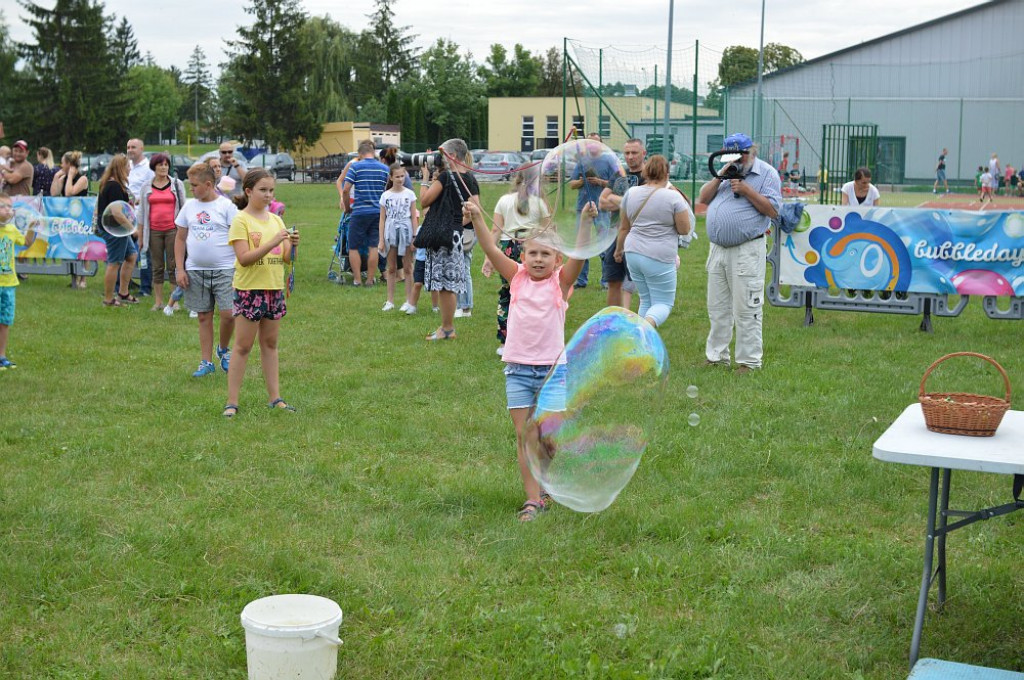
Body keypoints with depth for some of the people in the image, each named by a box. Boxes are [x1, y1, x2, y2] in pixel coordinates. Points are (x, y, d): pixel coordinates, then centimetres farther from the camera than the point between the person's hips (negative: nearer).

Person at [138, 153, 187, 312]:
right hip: (154, 231, 2)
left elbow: (184, 207, 7)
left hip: (173, 229, -2)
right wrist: (140, 236, 9)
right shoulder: (146, 187, 9)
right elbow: (142, 211, 12)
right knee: (157, 268, 5)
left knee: (173, 266, -2)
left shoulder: (177, 184, 5)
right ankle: (158, 302, 10)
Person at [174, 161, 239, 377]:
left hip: (224, 270, -4)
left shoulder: (226, 206, -3)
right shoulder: (189, 206, 9)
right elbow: (180, 238, 12)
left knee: (228, 314, -10)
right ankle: (206, 362, 16)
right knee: (204, 317, 8)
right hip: (195, 271, 4)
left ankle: (223, 349, 17)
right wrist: (179, 269, 5)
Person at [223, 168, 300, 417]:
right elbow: (244, 258, -18)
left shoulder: (275, 219, 9)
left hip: (274, 288, 6)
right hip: (249, 289, -6)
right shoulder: (240, 220, -8)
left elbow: (286, 258, 8)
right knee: (243, 346, -2)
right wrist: (272, 243, -25)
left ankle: (275, 397, 16)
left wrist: (291, 245, -13)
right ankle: (232, 401, 2)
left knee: (270, 344, 12)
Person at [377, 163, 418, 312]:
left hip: (406, 231, -1)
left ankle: (409, 301, 8)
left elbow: (414, 217, 1)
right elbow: (382, 219, 4)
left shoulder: (409, 194, 0)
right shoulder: (386, 196, 3)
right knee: (391, 268, 8)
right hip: (390, 232, 2)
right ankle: (390, 301, 13)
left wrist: (415, 237, -5)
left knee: (407, 268, 3)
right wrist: (381, 240, 0)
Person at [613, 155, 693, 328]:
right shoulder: (673, 197, -11)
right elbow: (685, 229, -5)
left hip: (634, 253, 5)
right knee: (663, 303, 2)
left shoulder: (631, 193, 4)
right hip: (659, 258, -5)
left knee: (646, 301, 17)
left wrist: (619, 250, 26)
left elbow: (624, 227, 11)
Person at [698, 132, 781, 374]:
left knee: (746, 309, -5)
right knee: (717, 308, 11)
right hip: (717, 249, 6)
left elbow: (773, 210, -9)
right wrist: (719, 178, -4)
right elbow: (703, 199, 11)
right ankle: (716, 356, 20)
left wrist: (747, 190, -15)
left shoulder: (766, 173, -1)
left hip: (746, 251, -6)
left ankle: (749, 360, 1)